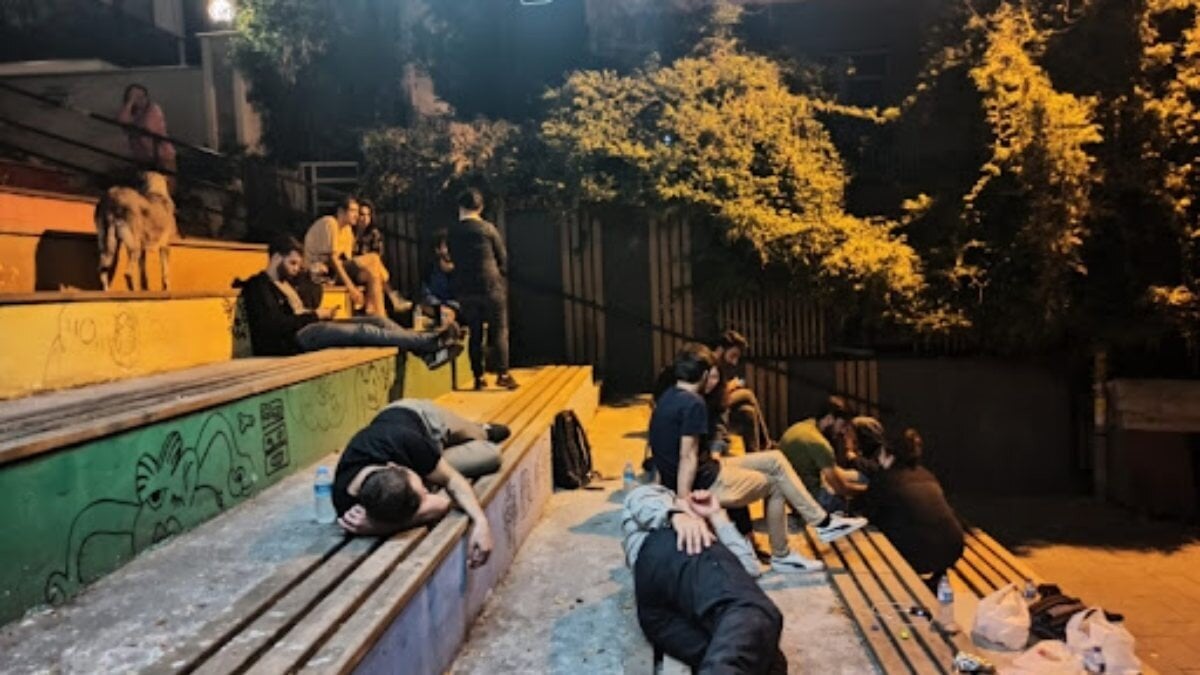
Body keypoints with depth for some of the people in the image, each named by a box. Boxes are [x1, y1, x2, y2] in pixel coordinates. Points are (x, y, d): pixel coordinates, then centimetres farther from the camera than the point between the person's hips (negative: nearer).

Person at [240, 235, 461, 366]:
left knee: (375, 320, -5)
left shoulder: (284, 282, 23)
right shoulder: (258, 287, -6)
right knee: (362, 331, -24)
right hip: (291, 339, -9)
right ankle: (430, 342, -24)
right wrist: (315, 315, -11)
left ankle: (427, 349, -19)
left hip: (307, 327, 10)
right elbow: (276, 326, -19)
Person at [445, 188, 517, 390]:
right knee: (499, 330, 3)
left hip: (464, 290, 4)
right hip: (490, 286, -3)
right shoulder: (487, 228, -7)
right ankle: (502, 374, -2)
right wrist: (502, 282, 15)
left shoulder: (451, 232, 3)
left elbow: (454, 260, 12)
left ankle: (478, 377, 11)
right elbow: (502, 257, 1)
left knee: (475, 333, 10)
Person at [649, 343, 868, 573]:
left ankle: (823, 521, 18)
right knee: (775, 485, 13)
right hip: (705, 484, -10)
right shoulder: (693, 403, -23)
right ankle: (781, 555, 28)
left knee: (775, 460, 15)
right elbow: (688, 457, -27)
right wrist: (683, 504, -29)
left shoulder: (669, 397, 6)